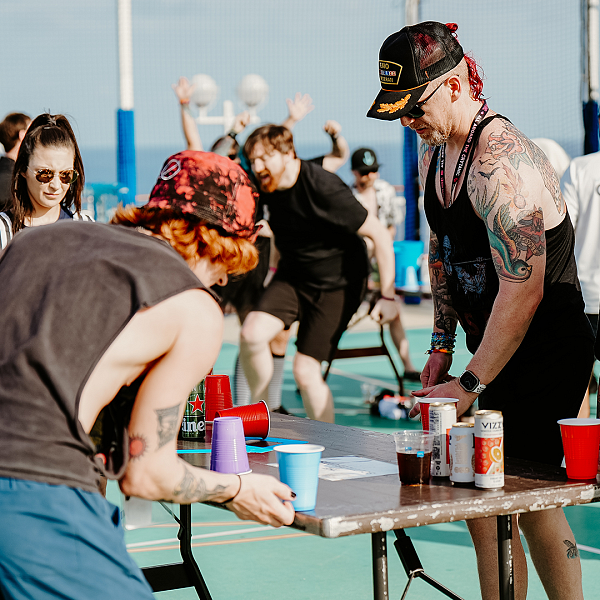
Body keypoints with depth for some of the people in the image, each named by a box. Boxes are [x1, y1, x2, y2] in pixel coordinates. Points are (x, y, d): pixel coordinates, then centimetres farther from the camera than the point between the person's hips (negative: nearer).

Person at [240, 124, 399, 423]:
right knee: (251, 334, -19)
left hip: (337, 283, -6)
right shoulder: (267, 187, -6)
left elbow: (381, 236, -22)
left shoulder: (323, 188, -26)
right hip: (292, 276, 6)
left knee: (305, 371, -12)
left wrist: (388, 297, -20)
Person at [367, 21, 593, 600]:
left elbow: (522, 291, -27)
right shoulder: (432, 150, 7)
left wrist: (470, 385, -24)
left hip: (546, 352, -9)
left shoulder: (502, 163, -24)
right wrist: (442, 345, 12)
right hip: (493, 347, 9)